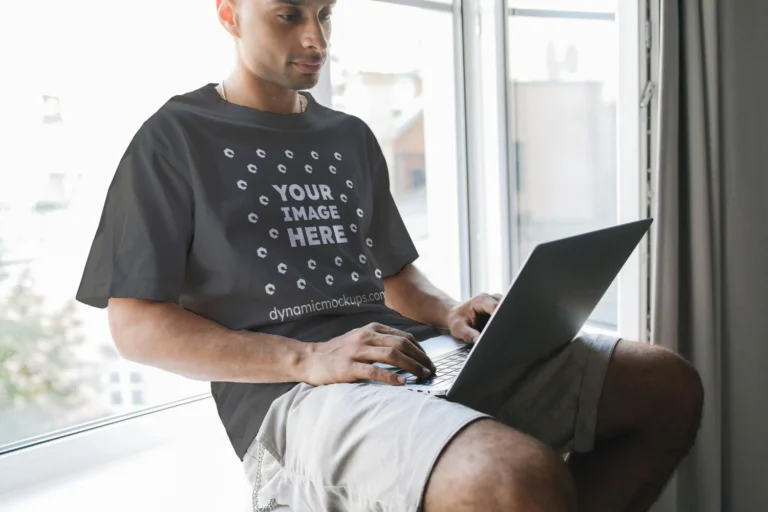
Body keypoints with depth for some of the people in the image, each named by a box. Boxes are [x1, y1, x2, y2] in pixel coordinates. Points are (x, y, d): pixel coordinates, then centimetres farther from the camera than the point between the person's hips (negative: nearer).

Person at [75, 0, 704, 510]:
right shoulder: (175, 137, 4)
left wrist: (450, 312, 3)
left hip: (411, 359, 7)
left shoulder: (350, 136, 23)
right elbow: (135, 325, -4)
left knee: (668, 384, -4)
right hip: (286, 392, -7)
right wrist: (308, 359, -17)